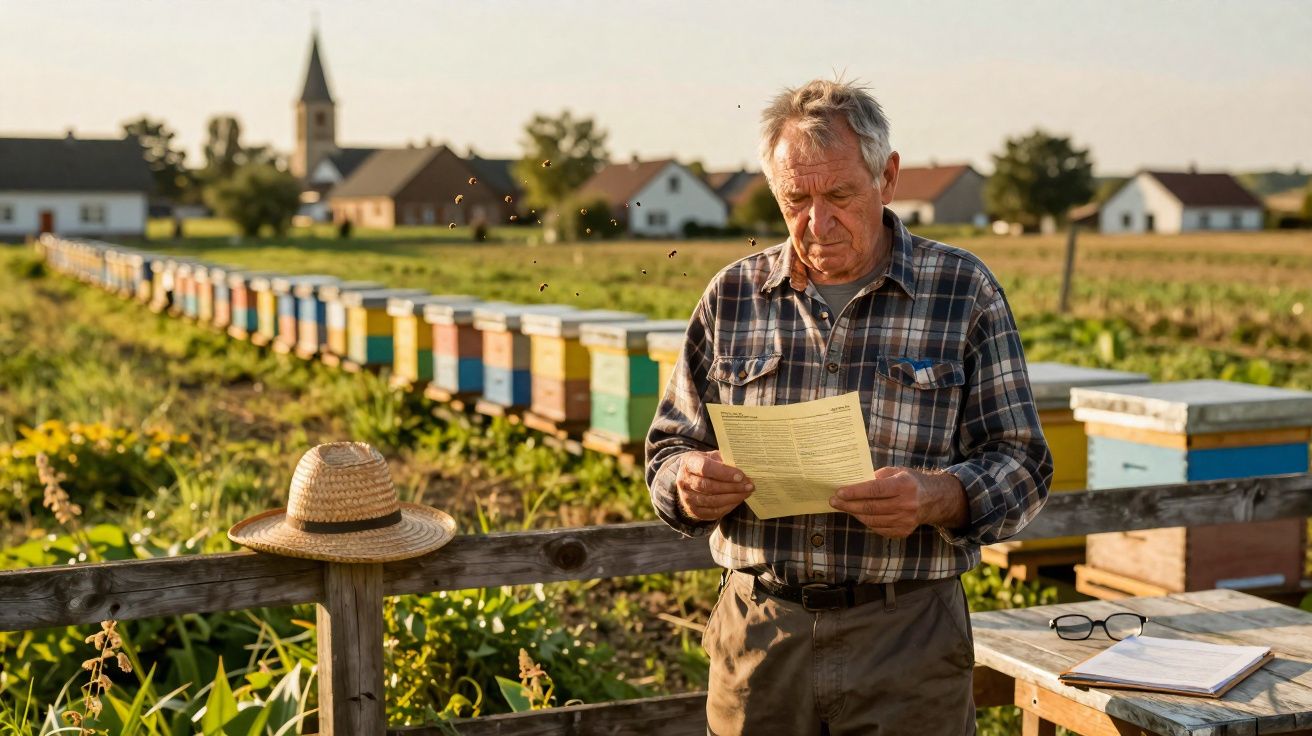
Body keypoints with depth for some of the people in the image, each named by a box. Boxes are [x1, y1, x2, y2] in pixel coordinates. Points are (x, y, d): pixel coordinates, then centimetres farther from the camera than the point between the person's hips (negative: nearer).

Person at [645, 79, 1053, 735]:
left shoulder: (963, 292, 0)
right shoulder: (731, 297, 6)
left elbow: (1022, 465, -2)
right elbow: (669, 449, 11)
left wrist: (936, 498, -21)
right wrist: (689, 484, -12)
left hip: (907, 636, -2)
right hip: (757, 631, 2)